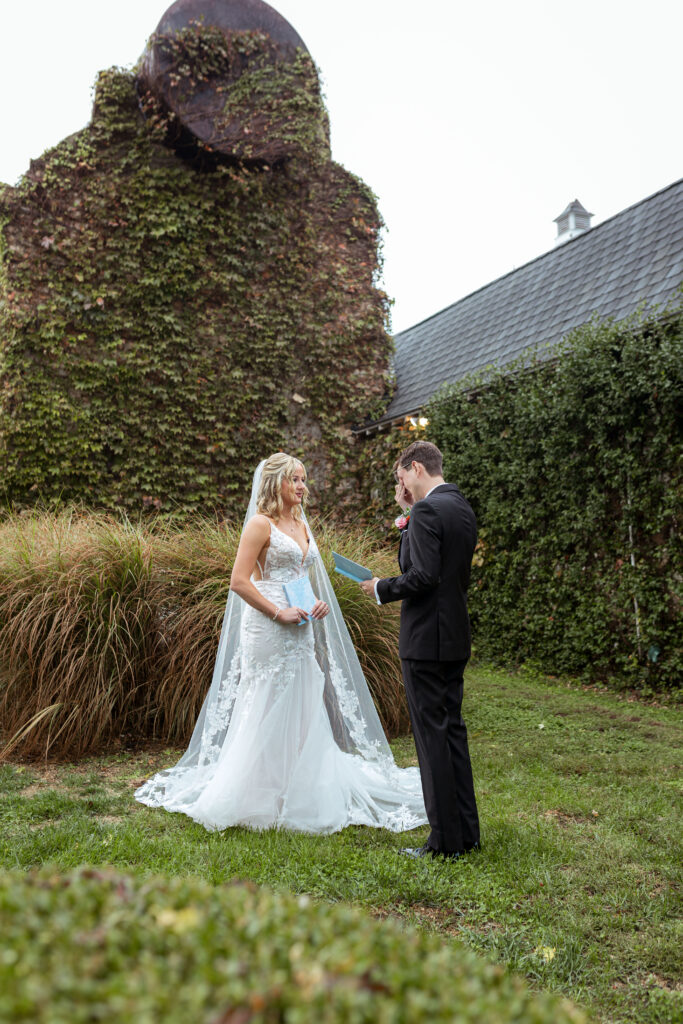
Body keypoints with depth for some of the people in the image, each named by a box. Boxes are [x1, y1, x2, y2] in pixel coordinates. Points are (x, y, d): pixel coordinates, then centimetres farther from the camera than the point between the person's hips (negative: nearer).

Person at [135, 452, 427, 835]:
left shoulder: (302, 524, 15)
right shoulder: (261, 523, -9)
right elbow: (239, 581, -14)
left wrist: (320, 603, 4)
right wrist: (278, 613, -17)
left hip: (300, 631, 8)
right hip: (269, 629, -8)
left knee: (303, 710, 12)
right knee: (269, 713, 0)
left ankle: (301, 796, 26)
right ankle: (257, 800, 15)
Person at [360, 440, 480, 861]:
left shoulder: (428, 511, -16)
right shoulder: (463, 509, 13)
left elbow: (423, 576, -23)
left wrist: (382, 588, -7)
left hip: (426, 638, -9)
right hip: (456, 637, 9)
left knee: (432, 734, -1)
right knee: (453, 729, 16)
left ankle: (446, 841, 9)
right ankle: (467, 832, 25)